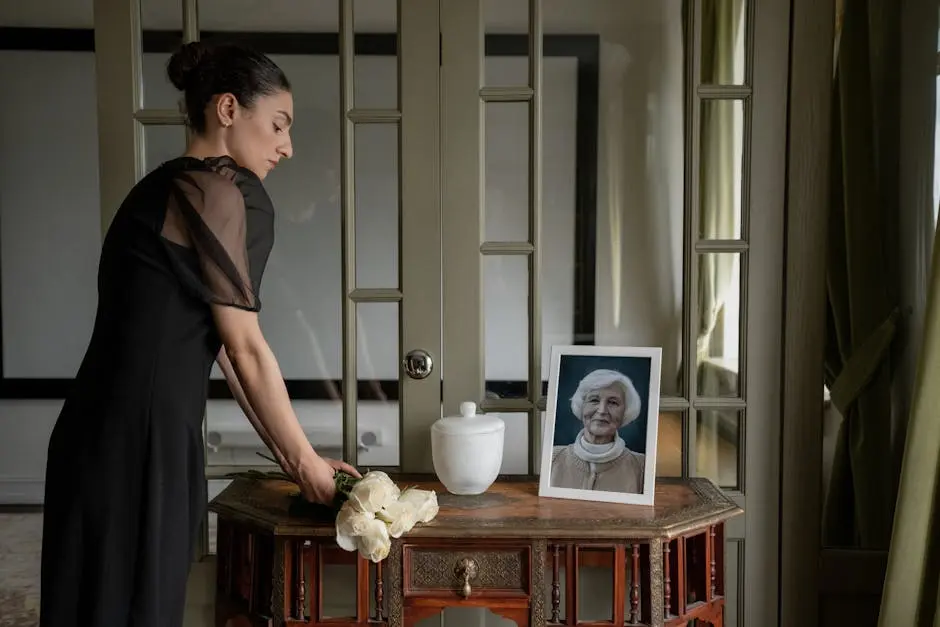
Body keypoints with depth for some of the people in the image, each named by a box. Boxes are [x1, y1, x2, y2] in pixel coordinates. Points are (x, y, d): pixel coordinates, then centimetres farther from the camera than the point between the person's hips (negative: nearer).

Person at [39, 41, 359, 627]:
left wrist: (289, 453, 15)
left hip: (115, 437, 9)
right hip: (136, 443, -9)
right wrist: (304, 458, 1)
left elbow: (221, 347, 15)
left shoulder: (169, 189, 18)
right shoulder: (221, 190, -11)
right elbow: (246, 350, -11)